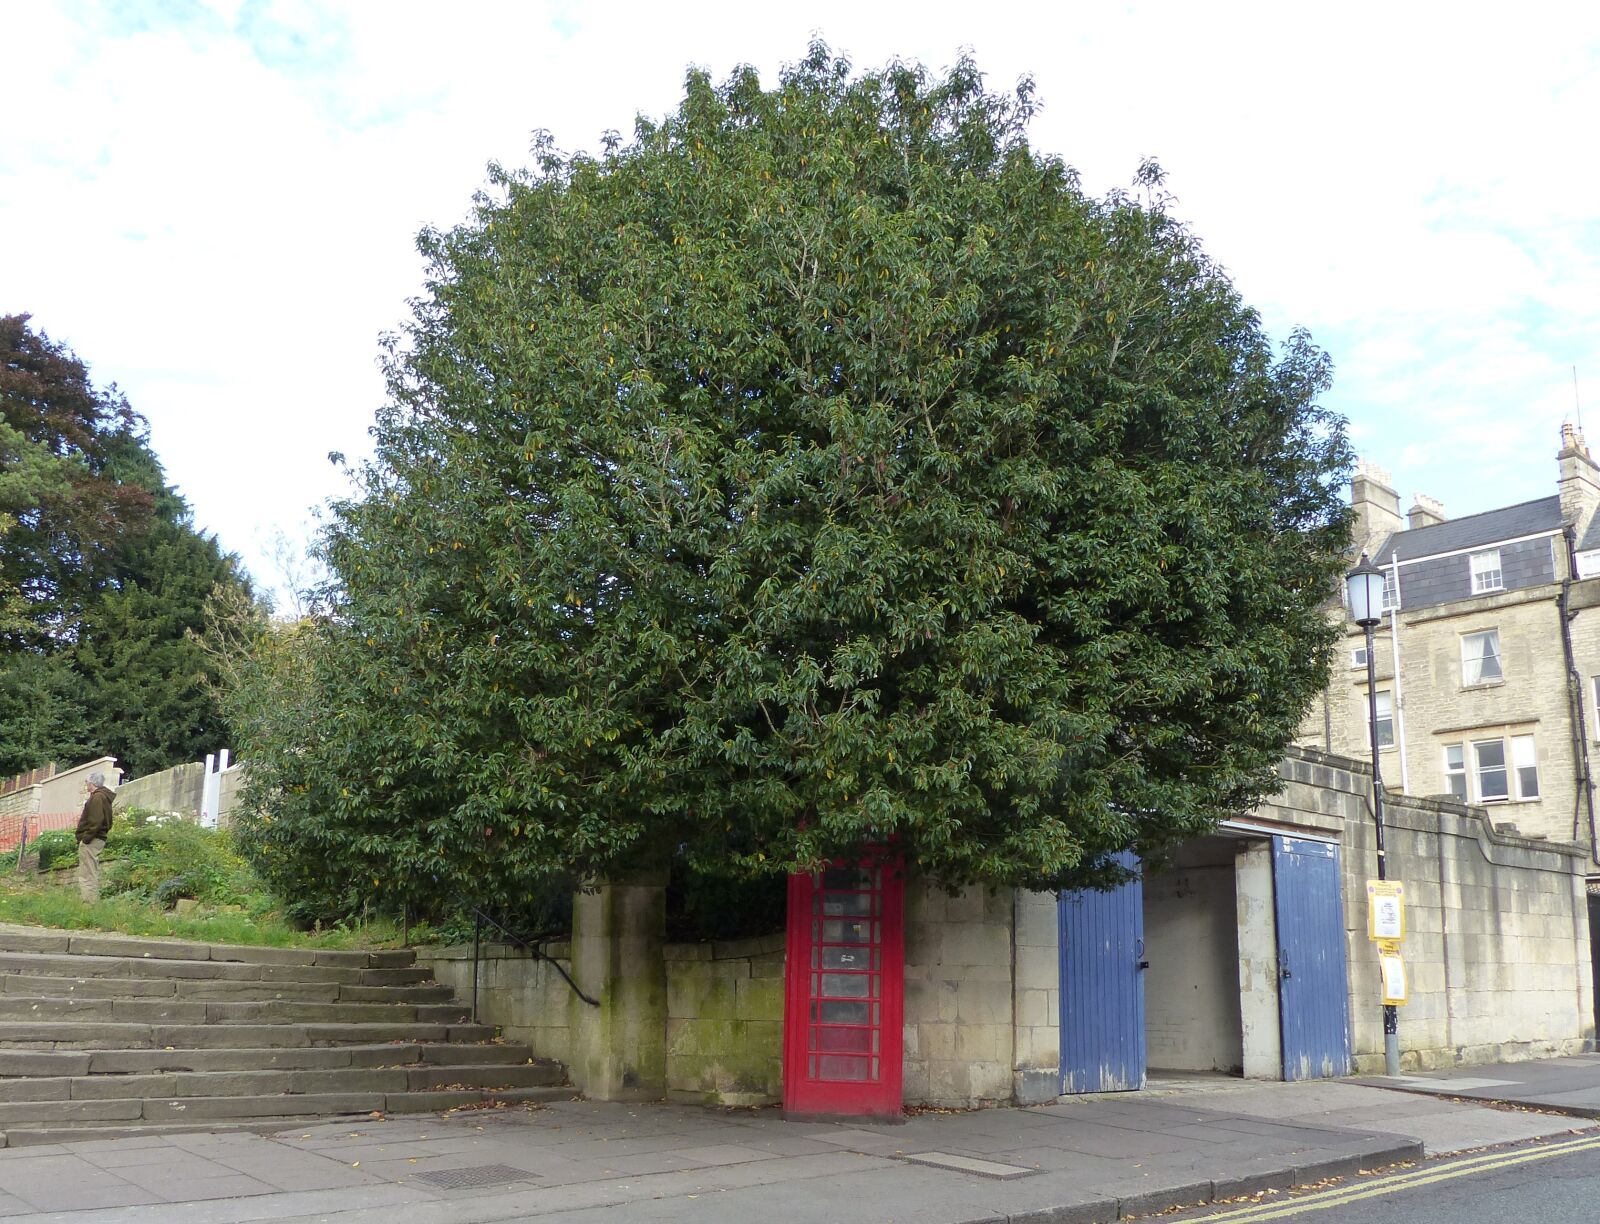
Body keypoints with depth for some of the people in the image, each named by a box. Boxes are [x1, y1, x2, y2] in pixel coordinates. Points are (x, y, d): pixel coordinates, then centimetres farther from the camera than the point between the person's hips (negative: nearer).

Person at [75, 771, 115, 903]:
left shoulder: (97, 797, -12)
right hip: (98, 839, 11)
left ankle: (89, 902, -13)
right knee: (93, 874, 15)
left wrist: (86, 838, -20)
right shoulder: (103, 797, 19)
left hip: (90, 841, -11)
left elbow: (96, 821, -22)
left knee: (87, 876, -11)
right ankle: (93, 901, 18)